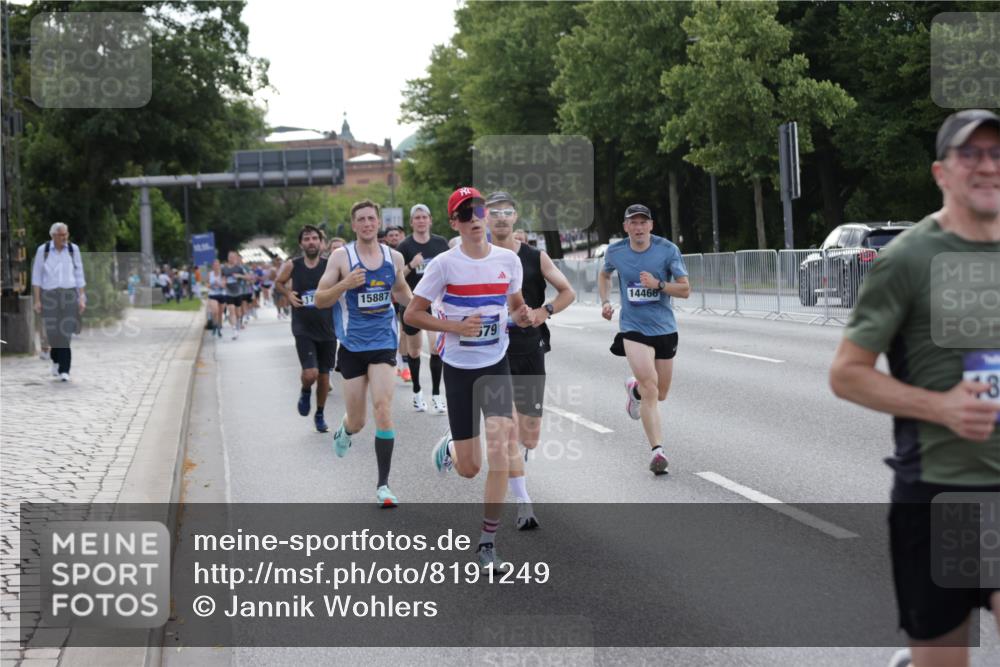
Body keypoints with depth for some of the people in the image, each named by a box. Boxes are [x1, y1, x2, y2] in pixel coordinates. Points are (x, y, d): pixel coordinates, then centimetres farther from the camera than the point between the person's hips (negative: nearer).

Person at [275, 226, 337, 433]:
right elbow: (279, 282, 15)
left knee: (324, 375, 10)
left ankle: (320, 415, 32)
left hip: (327, 329, 1)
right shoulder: (292, 266, -4)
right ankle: (305, 392, 18)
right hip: (303, 330, -1)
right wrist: (288, 295, -3)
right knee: (310, 373, -18)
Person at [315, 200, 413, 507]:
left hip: (383, 342, 1)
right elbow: (319, 300, -5)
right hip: (352, 344, -1)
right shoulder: (341, 256, -5)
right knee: (357, 421, 7)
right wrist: (344, 285, -22)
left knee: (383, 409, -16)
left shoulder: (394, 257, 4)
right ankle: (345, 431, 47)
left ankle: (383, 484, -8)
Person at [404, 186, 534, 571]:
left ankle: (488, 544, -7)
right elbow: (412, 314, -6)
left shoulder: (509, 260, 0)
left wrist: (523, 316, -7)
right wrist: (456, 327, -19)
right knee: (469, 469, 3)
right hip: (459, 368, -2)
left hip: (496, 366, 2)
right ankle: (449, 448, 43)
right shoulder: (445, 264, -10)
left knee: (500, 451, -16)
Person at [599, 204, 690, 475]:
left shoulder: (668, 250, -8)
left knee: (660, 394, 13)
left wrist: (658, 284, -22)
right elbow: (604, 274, 21)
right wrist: (604, 302, 6)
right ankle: (657, 450, -18)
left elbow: (685, 290, -6)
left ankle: (634, 388, 48)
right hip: (632, 328, -2)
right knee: (650, 388, -20)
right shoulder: (615, 251, -2)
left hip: (664, 328, 2)